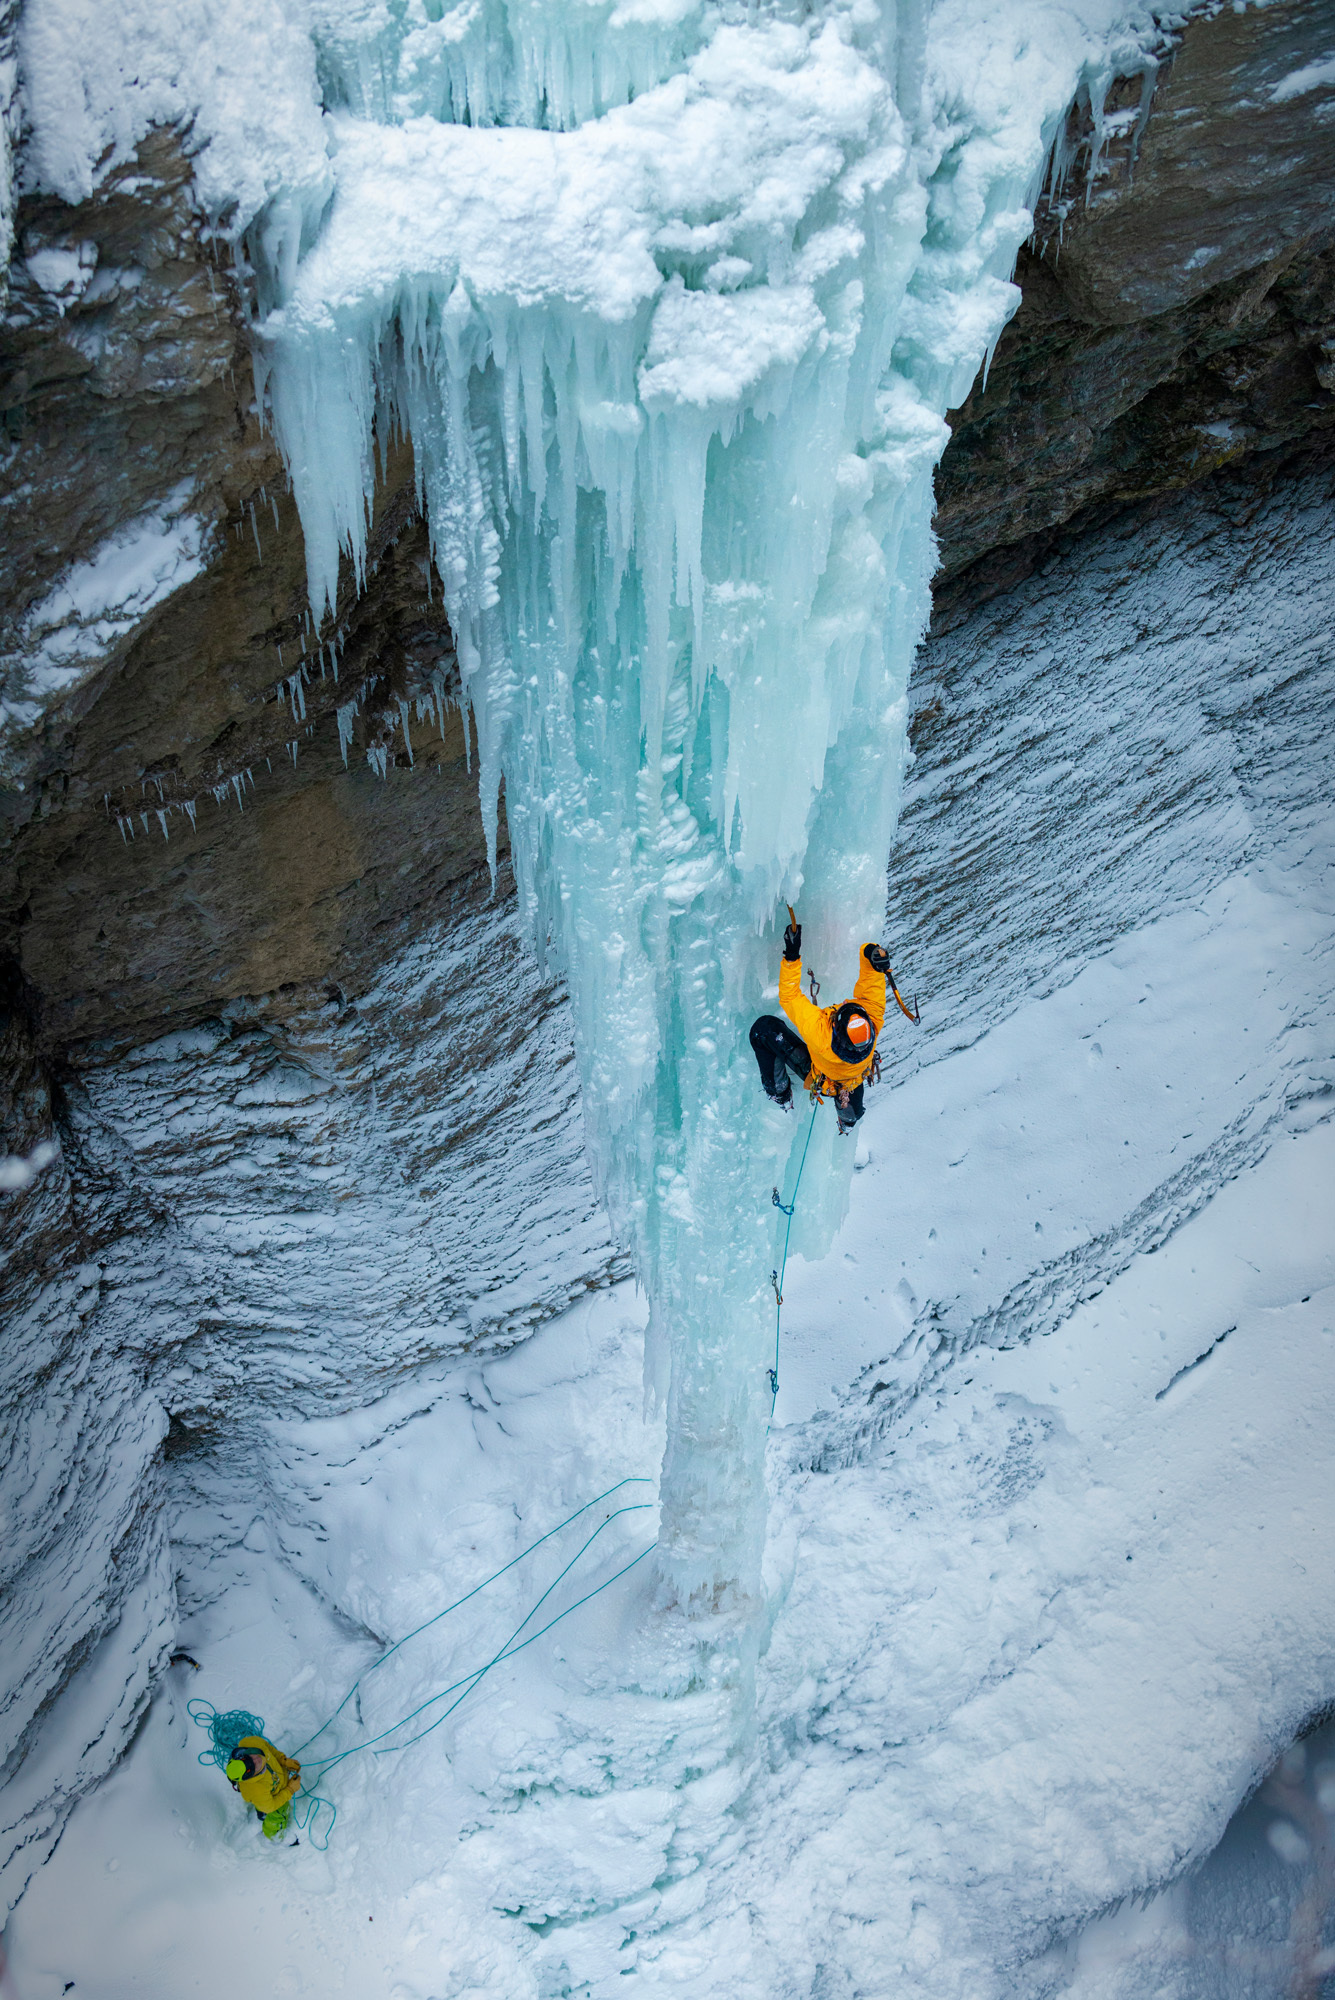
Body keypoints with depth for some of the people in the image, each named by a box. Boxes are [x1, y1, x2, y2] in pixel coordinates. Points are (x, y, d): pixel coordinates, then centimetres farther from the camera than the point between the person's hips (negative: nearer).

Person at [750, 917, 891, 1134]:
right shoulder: (874, 1020, -43)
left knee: (763, 1027, -10)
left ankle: (779, 1092, 11)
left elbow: (789, 997, -40)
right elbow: (871, 986, -30)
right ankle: (849, 1120, 73)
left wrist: (791, 957, -43)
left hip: (816, 1073, -4)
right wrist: (873, 956, -50)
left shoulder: (820, 1036, -49)